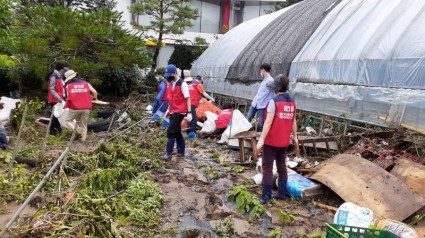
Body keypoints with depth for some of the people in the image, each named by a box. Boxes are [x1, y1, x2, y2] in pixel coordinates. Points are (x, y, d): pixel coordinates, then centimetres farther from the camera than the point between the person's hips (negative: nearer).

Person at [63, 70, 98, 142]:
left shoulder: (68, 85, 9)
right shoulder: (85, 83, 11)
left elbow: (69, 96, 7)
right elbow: (94, 92, 2)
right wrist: (95, 98, 22)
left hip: (74, 108, -2)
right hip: (86, 108, 2)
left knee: (69, 121, 19)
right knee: (83, 126, 11)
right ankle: (83, 141, 11)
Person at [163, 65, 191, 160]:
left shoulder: (182, 84, -14)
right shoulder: (172, 84, 12)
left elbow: (187, 98, -16)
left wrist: (189, 112, -20)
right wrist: (169, 110, 20)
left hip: (179, 112, -9)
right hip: (173, 112, 9)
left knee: (171, 131, -9)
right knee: (177, 132, 13)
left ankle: (168, 153, -2)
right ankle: (181, 152, 24)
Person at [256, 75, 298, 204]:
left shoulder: (274, 101, -17)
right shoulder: (292, 102, 4)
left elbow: (268, 122, -19)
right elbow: (293, 121, 10)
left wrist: (261, 139, -16)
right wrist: (294, 136, 22)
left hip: (271, 141, -6)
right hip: (284, 141, 6)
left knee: (267, 168, 2)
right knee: (282, 167, 16)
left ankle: (266, 196, 5)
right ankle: (282, 193, 24)